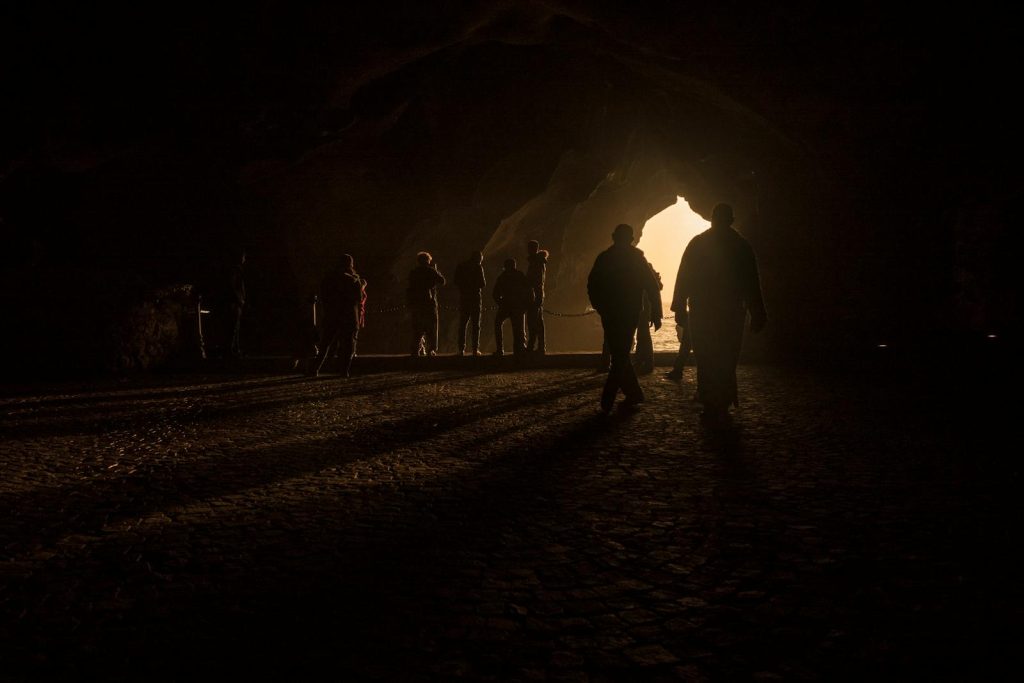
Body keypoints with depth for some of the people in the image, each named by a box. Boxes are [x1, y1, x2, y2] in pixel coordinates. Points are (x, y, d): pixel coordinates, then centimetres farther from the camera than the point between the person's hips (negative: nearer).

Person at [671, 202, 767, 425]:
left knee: (706, 361, 7)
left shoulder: (697, 243, 0)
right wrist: (757, 314, 5)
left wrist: (680, 307, 4)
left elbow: (684, 277, -1)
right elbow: (752, 283, 2)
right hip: (732, 313, 0)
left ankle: (712, 406, 8)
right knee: (727, 361, 9)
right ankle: (722, 406, 8)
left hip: (702, 313, 0)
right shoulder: (742, 245, 1)